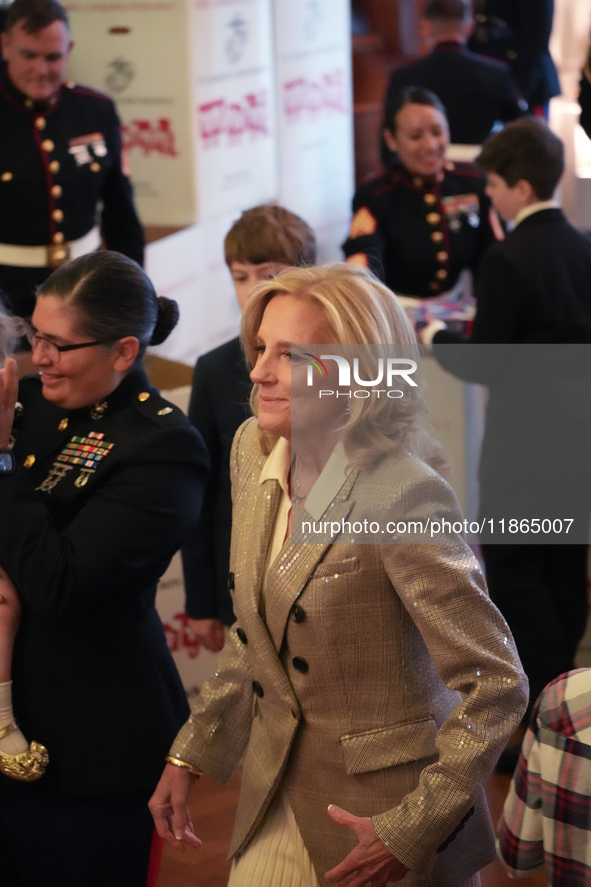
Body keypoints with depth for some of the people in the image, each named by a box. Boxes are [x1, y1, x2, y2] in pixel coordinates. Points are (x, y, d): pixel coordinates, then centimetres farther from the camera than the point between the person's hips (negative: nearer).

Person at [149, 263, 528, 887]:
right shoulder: (253, 450, -2)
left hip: (380, 803, -6)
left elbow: (497, 686, -20)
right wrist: (191, 754, 10)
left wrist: (411, 831, -20)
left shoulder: (403, 497, -24)